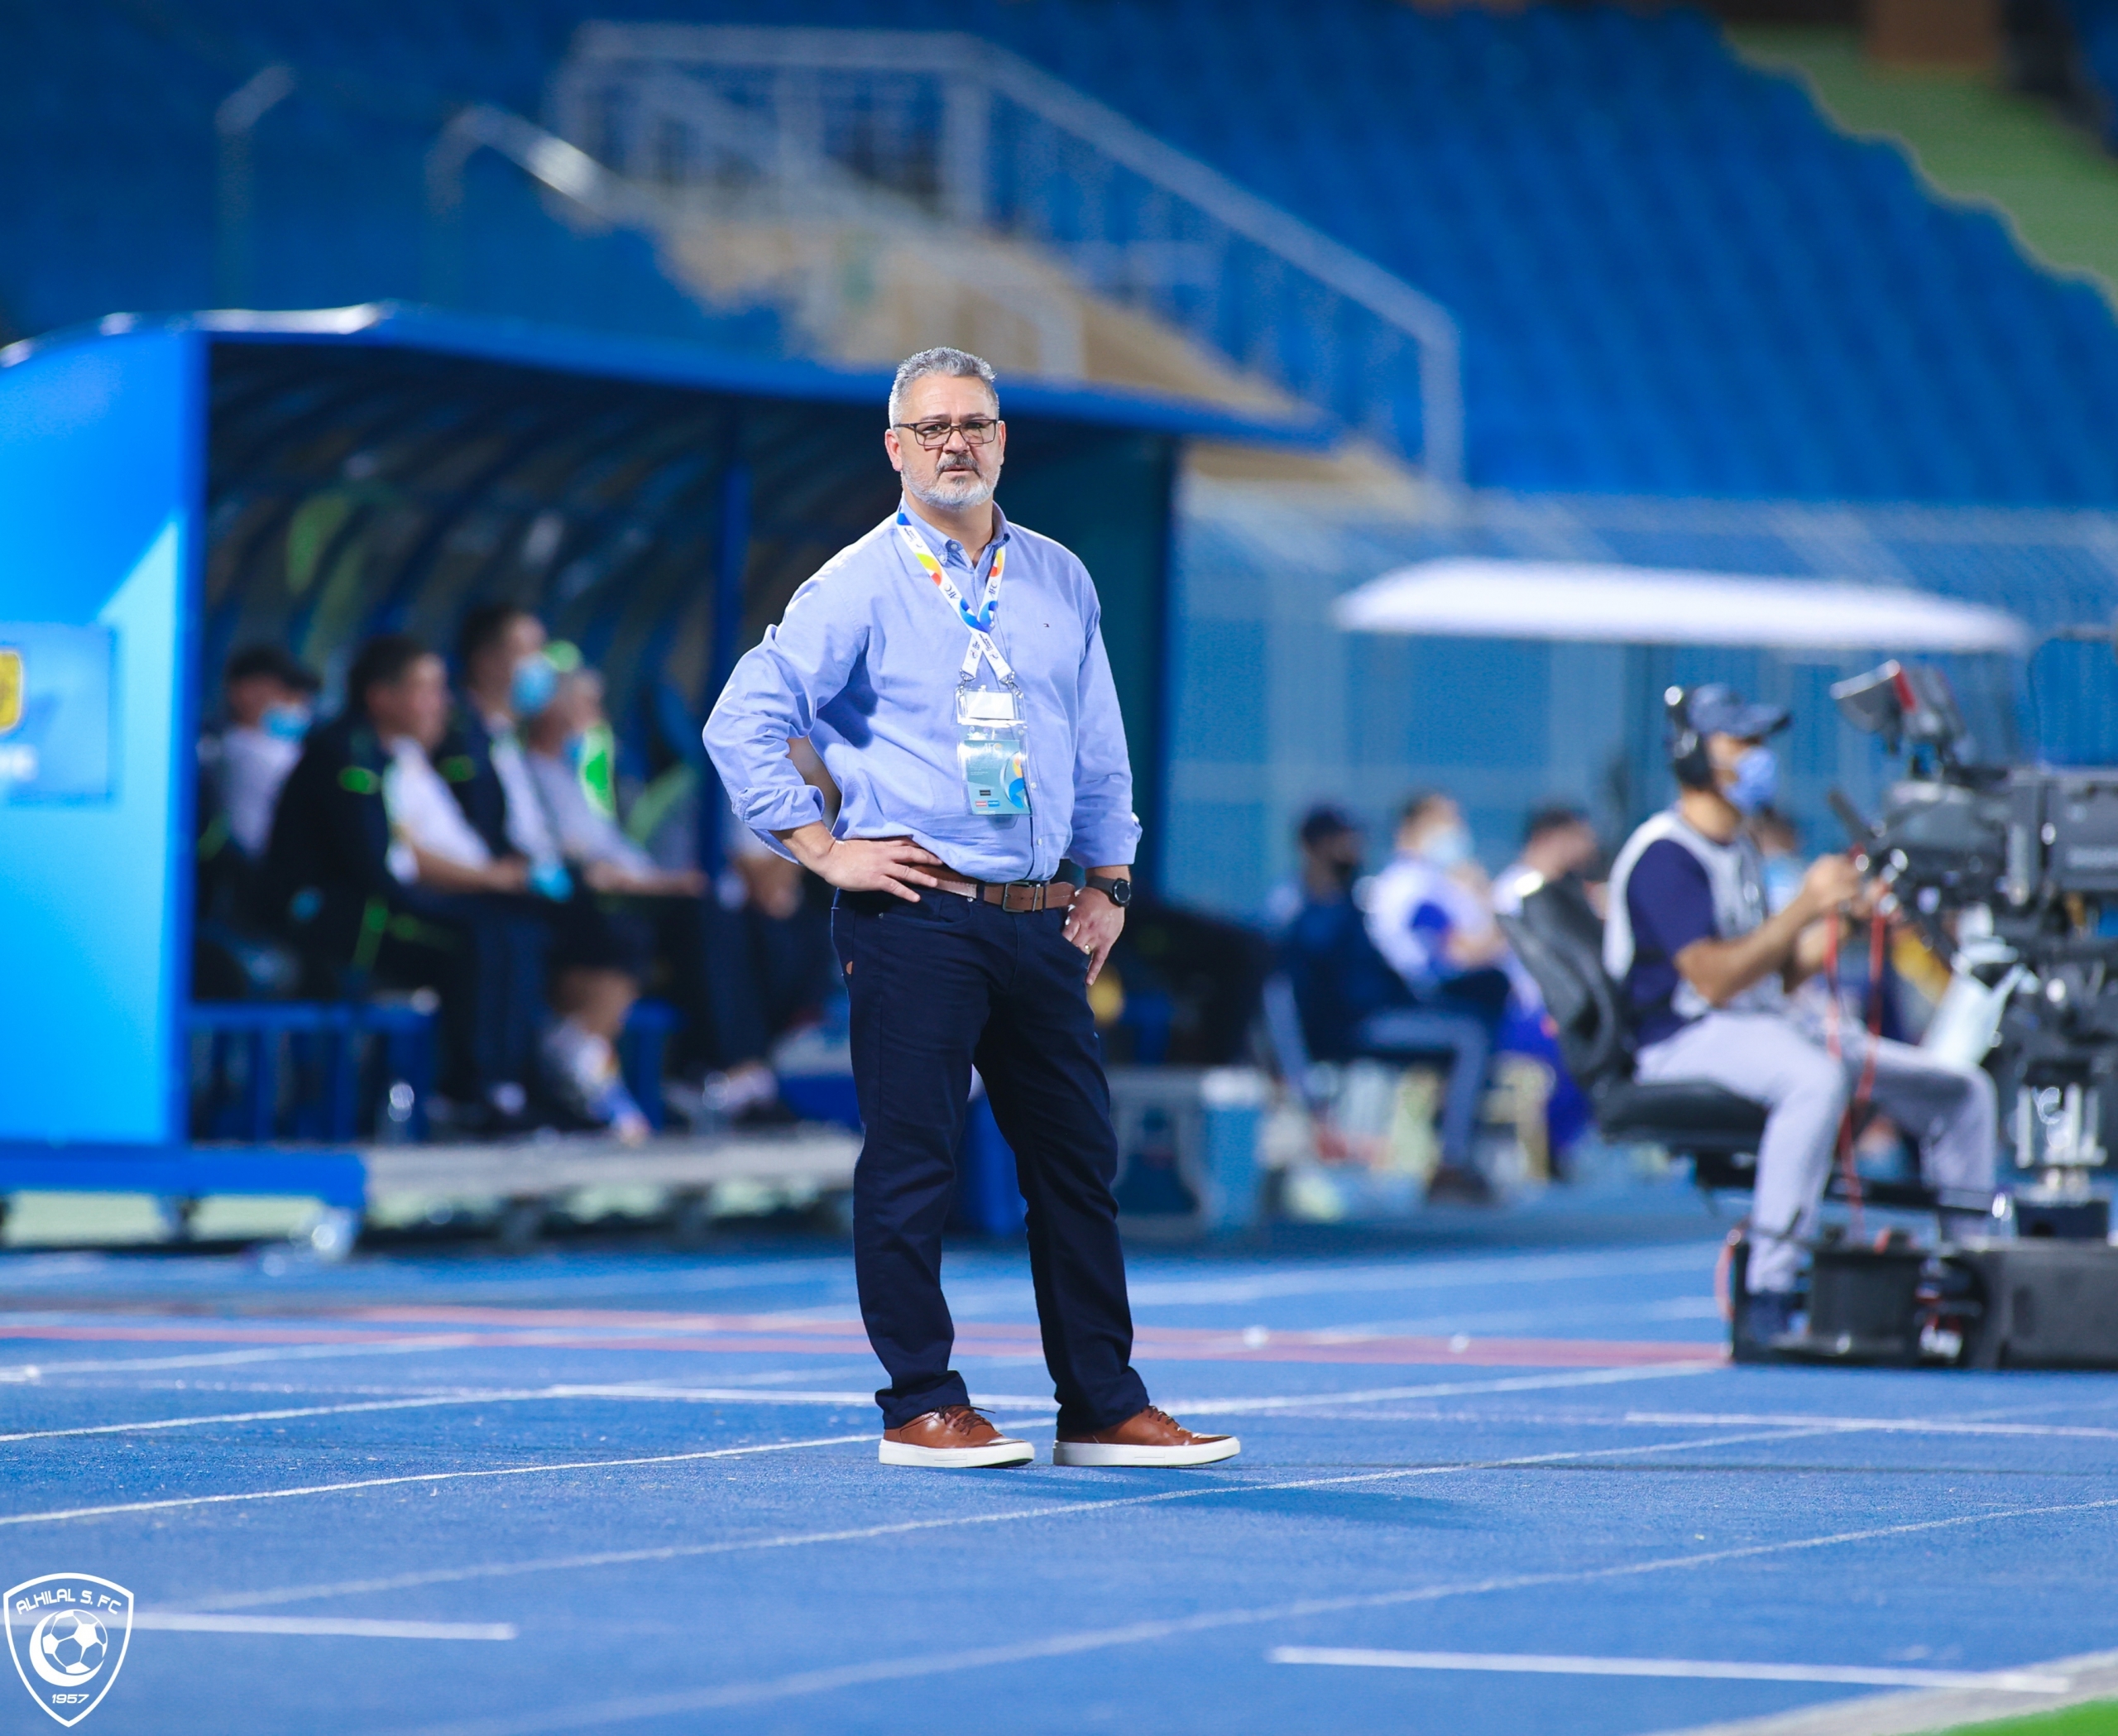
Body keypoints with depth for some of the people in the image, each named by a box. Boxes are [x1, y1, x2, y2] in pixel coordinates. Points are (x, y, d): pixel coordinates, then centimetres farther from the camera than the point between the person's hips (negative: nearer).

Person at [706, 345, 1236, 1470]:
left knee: (1078, 1162, 6)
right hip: (913, 915, -5)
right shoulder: (857, 588, -3)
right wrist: (825, 850, -7)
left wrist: (1109, 878, 16)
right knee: (911, 1165, -4)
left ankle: (1103, 1407, 12)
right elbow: (743, 723, -6)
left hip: (1042, 917, 5)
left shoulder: (1058, 582, 13)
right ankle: (922, 1408, 4)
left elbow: (1099, 745, 22)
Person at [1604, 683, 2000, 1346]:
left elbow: (1775, 978, 16)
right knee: (1817, 1077, -41)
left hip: (1768, 1028, 10)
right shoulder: (1665, 855, -11)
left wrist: (1839, 917, 3)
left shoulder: (1740, 850, 20)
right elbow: (1714, 980, -22)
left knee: (1962, 1088, 5)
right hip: (1686, 1039, -10)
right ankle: (1768, 1299, -42)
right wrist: (1804, 907, -23)